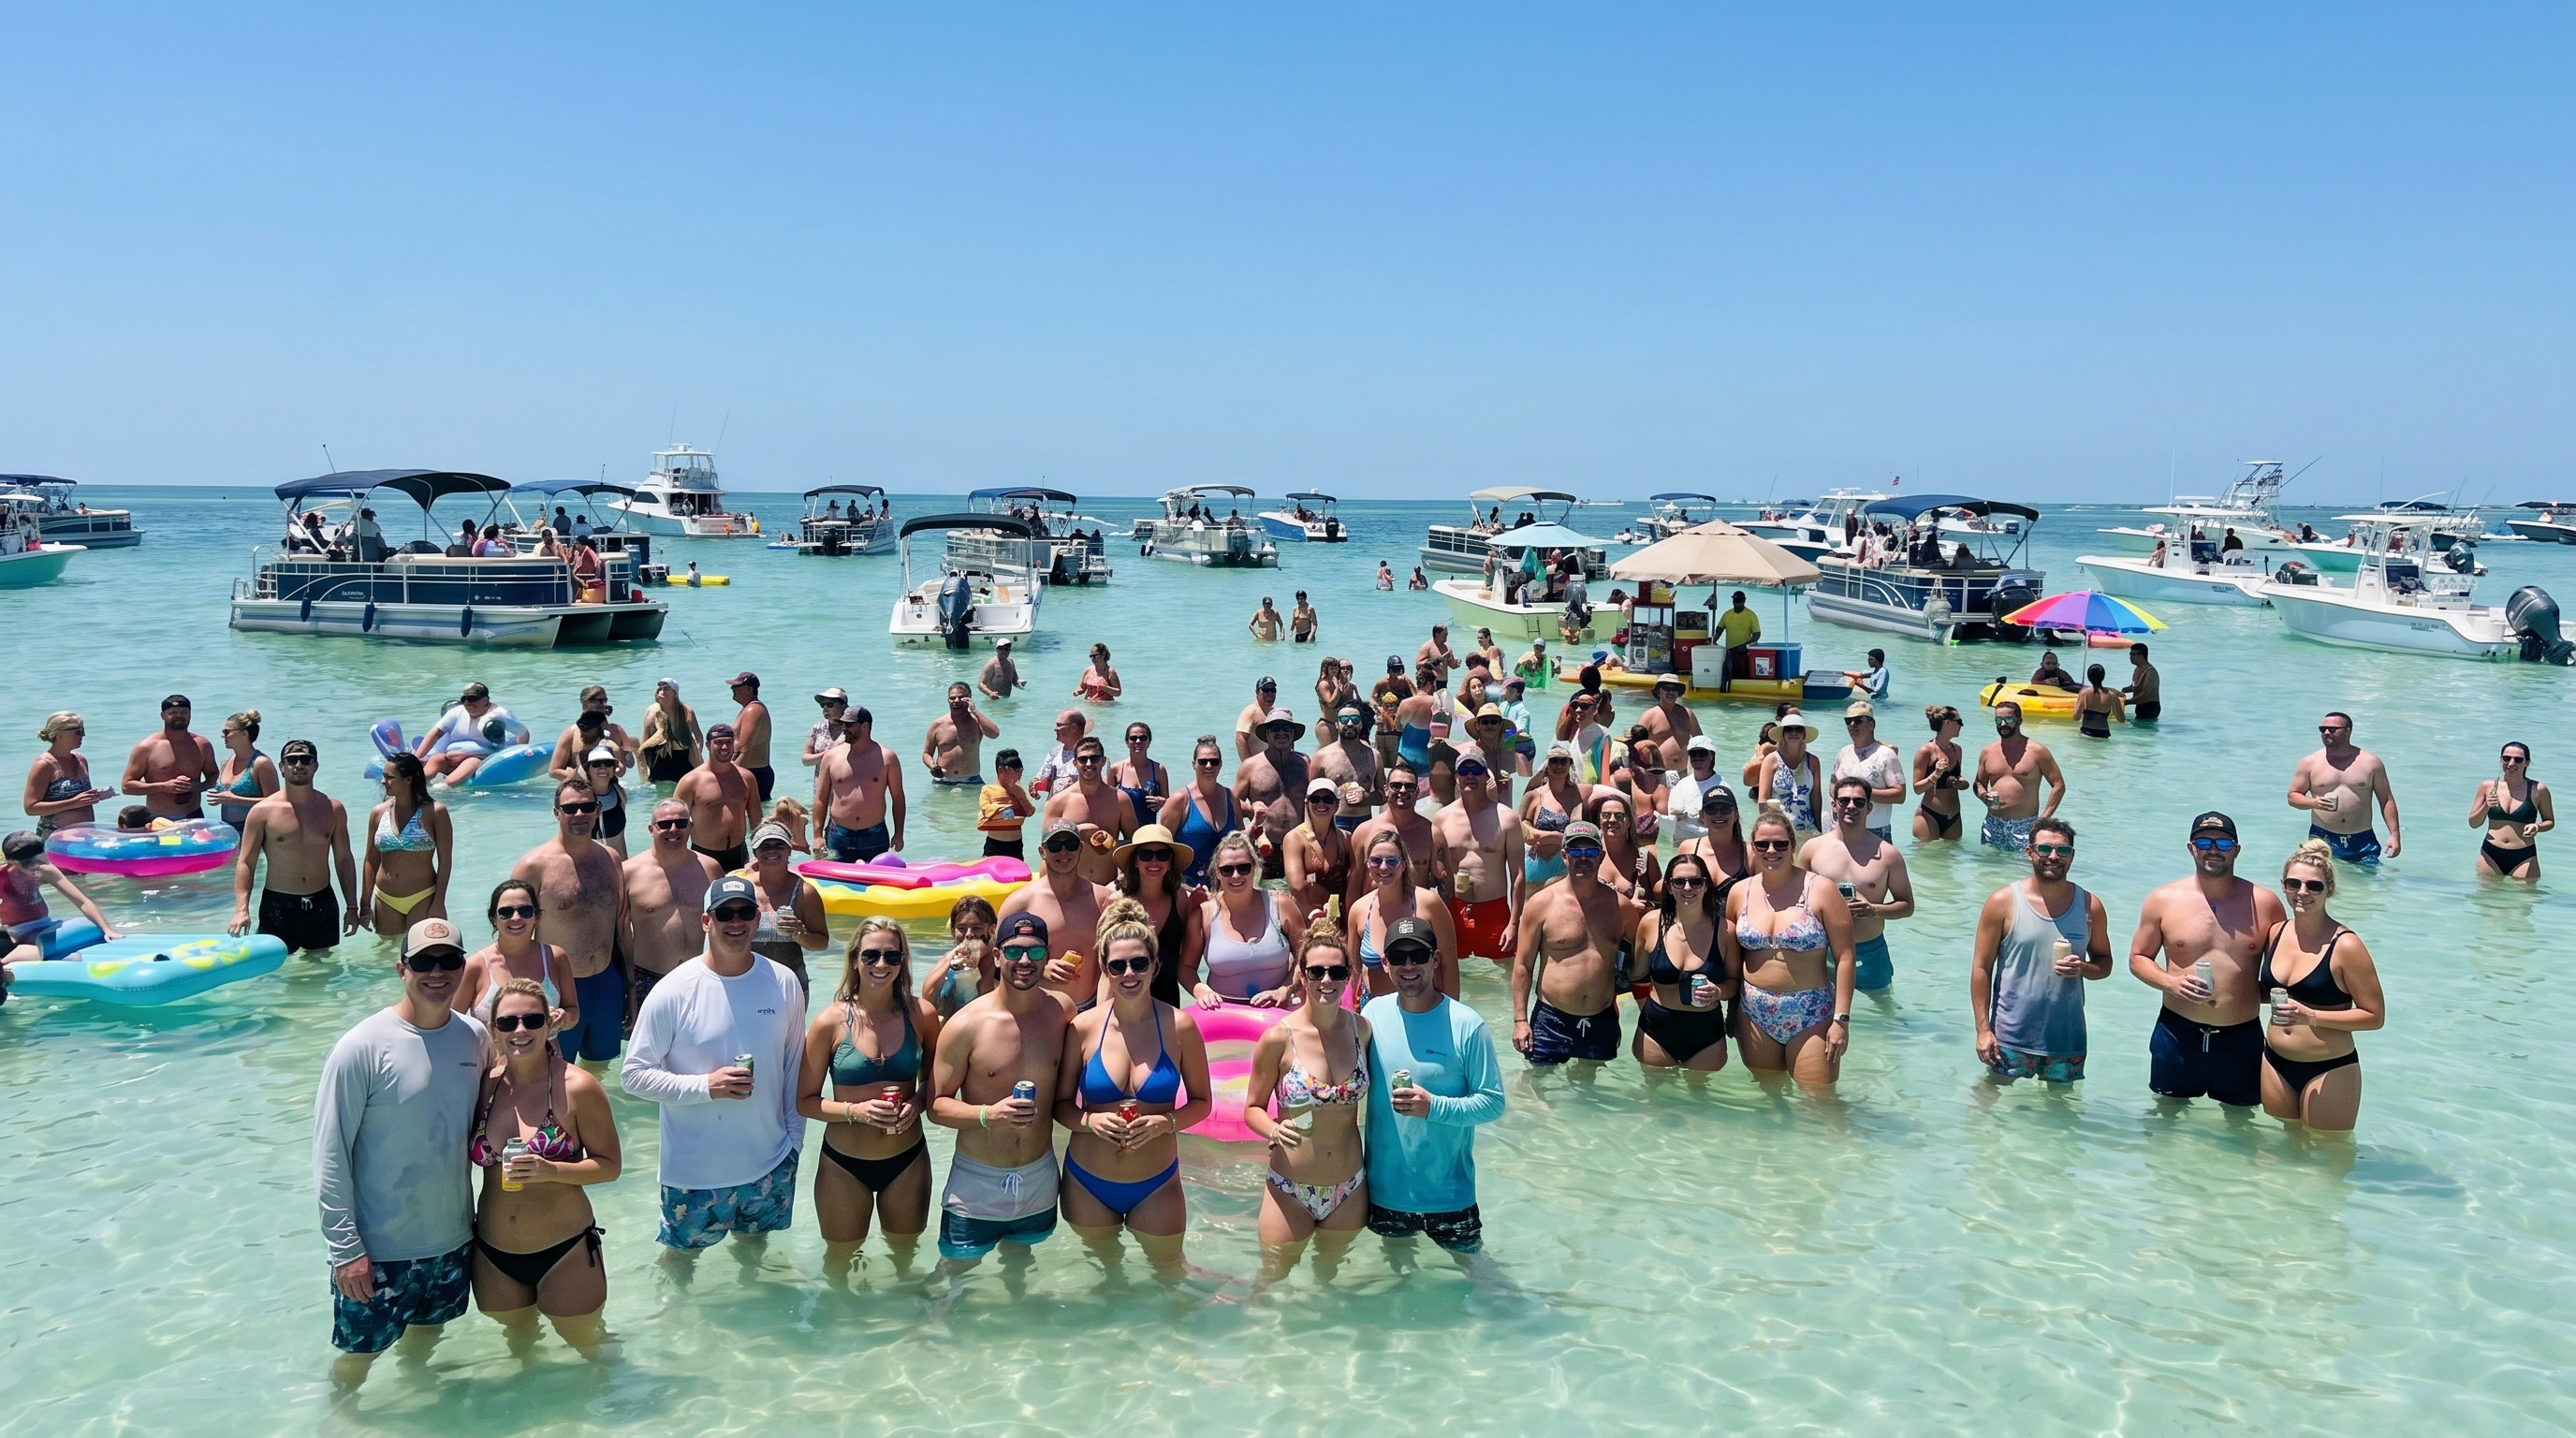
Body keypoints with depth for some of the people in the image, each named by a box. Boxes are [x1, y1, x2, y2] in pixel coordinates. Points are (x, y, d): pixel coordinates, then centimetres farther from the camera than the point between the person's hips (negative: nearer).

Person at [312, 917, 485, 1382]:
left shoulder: (474, 1037, -3)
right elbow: (330, 1155, -16)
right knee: (358, 1355, 12)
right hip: (378, 1249, -4)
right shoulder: (363, 1047, -18)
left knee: (428, 1335, 24)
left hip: (452, 1238, 5)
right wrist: (345, 1248, -17)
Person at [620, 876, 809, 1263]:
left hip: (771, 1163, 3)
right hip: (694, 1171, -3)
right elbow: (634, 1075, -14)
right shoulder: (674, 991, -16)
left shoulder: (784, 984, -6)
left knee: (754, 1245, 24)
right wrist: (706, 1086, -24)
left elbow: (795, 1064, 4)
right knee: (681, 1255, 17)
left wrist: (795, 1136, 5)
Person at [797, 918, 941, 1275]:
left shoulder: (921, 1015, -10)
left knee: (904, 1254, 25)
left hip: (907, 1161, 2)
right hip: (844, 1164, -2)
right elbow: (805, 1100, -8)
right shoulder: (830, 1023, -15)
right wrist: (855, 1111, -24)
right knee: (839, 1260, 21)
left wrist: (918, 1104, -16)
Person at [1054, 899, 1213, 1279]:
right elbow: (1061, 1103, -1)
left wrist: (1166, 1123, -21)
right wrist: (1089, 1120, -21)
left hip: (1156, 1184, -1)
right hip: (1088, 1183, 1)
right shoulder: (1083, 1027, -11)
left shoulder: (1179, 1026, -13)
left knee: (1169, 1276, 18)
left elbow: (1200, 1102, -2)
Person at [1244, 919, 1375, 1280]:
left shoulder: (1361, 1030, -5)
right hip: (1290, 1190, -3)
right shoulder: (1278, 1038, -16)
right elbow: (1252, 1108, -7)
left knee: (1329, 1278, 24)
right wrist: (1274, 1130, -27)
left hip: (1349, 1191, 3)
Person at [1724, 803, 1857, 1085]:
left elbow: (1844, 958, -8)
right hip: (1755, 1017, 4)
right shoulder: (1739, 892, 5)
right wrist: (1733, 1012, 11)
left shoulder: (1820, 890, -7)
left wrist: (1841, 1019, -12)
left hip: (1811, 1018, -4)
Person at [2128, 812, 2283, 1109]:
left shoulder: (2264, 904, -1)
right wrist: (2170, 982, -14)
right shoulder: (2163, 900, -1)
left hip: (2242, 1039, 0)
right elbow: (2138, 958, 5)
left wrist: (2270, 993, -9)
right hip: (2177, 1035, 0)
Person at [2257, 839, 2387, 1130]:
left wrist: (2311, 1016, -24)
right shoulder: (2275, 934, 2)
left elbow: (2375, 1015, -15)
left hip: (2329, 1070, -6)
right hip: (2276, 1064, 6)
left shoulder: (2345, 945, -16)